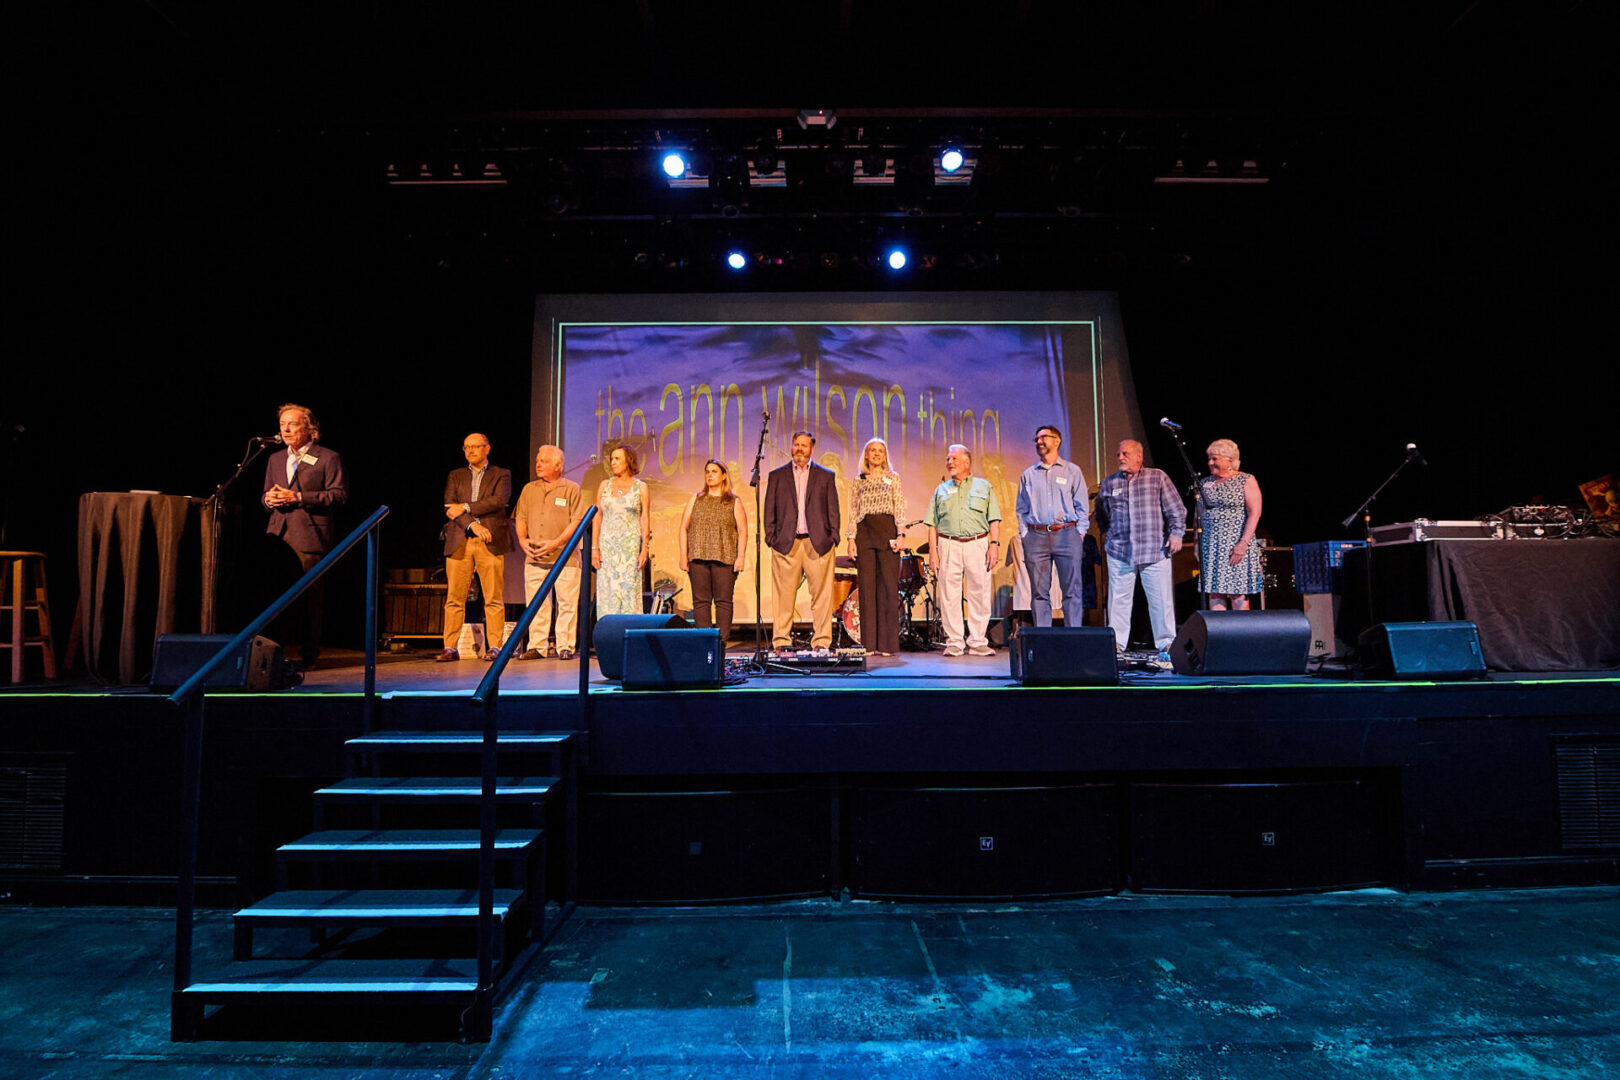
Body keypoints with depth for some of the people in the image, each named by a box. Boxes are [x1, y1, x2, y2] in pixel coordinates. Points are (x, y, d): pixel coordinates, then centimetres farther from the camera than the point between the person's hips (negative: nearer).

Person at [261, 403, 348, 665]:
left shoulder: (328, 458, 2)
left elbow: (339, 494, -7)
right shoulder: (275, 459, 22)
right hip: (278, 536, 6)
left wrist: (298, 497, -13)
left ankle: (306, 652, 1)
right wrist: (269, 499, 2)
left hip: (310, 538, -6)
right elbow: (266, 494, 27)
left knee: (308, 597, -5)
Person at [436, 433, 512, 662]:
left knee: (494, 598, -4)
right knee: (454, 597, -1)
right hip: (459, 542, 2)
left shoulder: (501, 475, 12)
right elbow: (449, 506, 5)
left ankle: (494, 647, 0)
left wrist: (465, 508, -6)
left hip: (490, 541, -2)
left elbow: (500, 500, -6)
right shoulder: (455, 476, 19)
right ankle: (450, 648, 4)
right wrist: (472, 524, -10)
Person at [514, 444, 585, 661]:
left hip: (564, 556, -4)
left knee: (567, 603, -3)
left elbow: (577, 521, -6)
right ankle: (537, 647, 10)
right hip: (534, 557, 4)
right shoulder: (529, 489, 16)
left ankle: (565, 646, 4)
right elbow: (521, 518, 16)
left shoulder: (572, 489, 1)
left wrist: (555, 543, -15)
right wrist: (522, 539, -3)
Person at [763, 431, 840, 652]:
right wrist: (771, 538, 0)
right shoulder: (777, 475, 14)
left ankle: (822, 642, 5)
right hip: (786, 543, 0)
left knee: (822, 595, -1)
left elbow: (833, 510, 10)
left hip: (818, 543, 0)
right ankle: (781, 641, 7)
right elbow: (769, 510, 11)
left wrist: (833, 540, 0)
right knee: (784, 596, -1)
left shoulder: (826, 476, 13)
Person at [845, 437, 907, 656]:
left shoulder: (893, 478, 11)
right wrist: (852, 538, 1)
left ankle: (888, 642, -3)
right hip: (864, 533, 2)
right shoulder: (859, 480, 15)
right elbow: (853, 512, 12)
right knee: (867, 586, 0)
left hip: (887, 531, -2)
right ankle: (869, 643, 4)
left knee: (889, 585, -7)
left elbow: (900, 508, 3)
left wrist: (901, 533, -10)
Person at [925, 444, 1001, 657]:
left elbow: (994, 520, 7)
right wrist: (932, 551, 2)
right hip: (948, 545, 1)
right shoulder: (941, 490, 16)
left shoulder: (984, 487, 13)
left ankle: (978, 642, 7)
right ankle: (954, 642, 6)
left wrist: (994, 544, -6)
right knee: (949, 596, -1)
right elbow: (933, 524, 12)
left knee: (979, 594, -1)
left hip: (978, 544, -1)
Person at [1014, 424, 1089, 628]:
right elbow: (1021, 508, 15)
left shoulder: (1072, 471, 11)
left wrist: (1080, 533, -1)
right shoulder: (1028, 475, 16)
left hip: (1067, 534, -2)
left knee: (1072, 590, -3)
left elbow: (1081, 506, 8)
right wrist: (1023, 534, 4)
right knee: (1039, 592, 1)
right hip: (1036, 536, 2)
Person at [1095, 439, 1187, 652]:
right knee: (1118, 599, 2)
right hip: (1119, 551, 2)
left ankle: (1166, 643, 12)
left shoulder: (1157, 477, 5)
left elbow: (1176, 509, 5)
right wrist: (1105, 532, 21)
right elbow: (1101, 512, 28)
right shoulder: (1109, 482, 11)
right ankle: (1116, 643, 10)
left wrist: (1176, 533, -3)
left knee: (1161, 598, 1)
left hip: (1155, 552, -2)